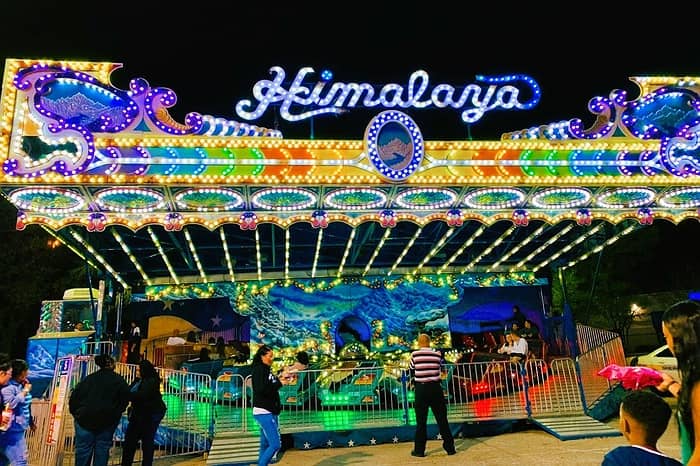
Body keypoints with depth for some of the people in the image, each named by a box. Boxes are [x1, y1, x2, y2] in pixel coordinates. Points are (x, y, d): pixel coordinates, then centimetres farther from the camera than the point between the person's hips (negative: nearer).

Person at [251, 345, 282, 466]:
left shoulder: (266, 370, 16)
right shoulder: (259, 369, -10)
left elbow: (271, 389, 12)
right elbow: (262, 389, -22)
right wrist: (279, 383, -11)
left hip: (271, 412, 9)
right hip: (264, 413, -9)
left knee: (266, 445, 12)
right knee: (276, 444, -12)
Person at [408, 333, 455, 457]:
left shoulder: (415, 355, -6)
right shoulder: (437, 354, -2)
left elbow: (411, 370, 8)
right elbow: (440, 368, 10)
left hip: (421, 388, -1)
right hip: (435, 388, 2)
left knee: (421, 421, 5)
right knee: (442, 419, 9)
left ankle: (419, 450, 10)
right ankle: (450, 447, 15)